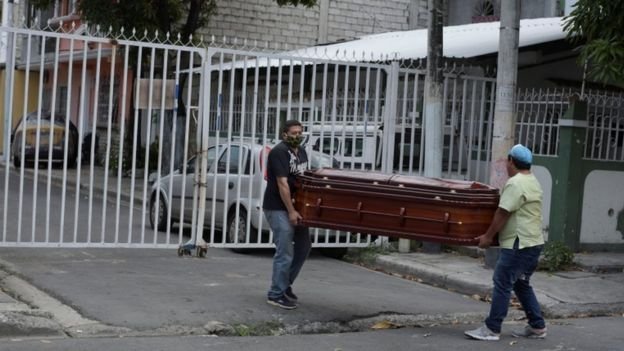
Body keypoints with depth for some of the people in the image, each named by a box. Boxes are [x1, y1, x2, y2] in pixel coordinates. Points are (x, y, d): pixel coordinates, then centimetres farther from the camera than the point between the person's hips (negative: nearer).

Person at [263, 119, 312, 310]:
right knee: (285, 253, -8)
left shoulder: (302, 152, 12)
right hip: (278, 208, -9)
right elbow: (282, 183, -20)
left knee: (304, 246, 14)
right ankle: (276, 294, 3)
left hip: (293, 206, 9)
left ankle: (285, 284, 27)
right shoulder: (279, 152, -15)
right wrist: (291, 211, -22)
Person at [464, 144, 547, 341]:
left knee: (502, 284, -8)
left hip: (519, 244, -10)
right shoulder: (532, 182, 17)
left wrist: (488, 236, -8)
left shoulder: (516, 183, -15)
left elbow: (502, 213, -17)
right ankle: (537, 326, 20)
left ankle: (492, 329, -7)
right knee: (521, 284, 17)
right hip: (532, 242, 10)